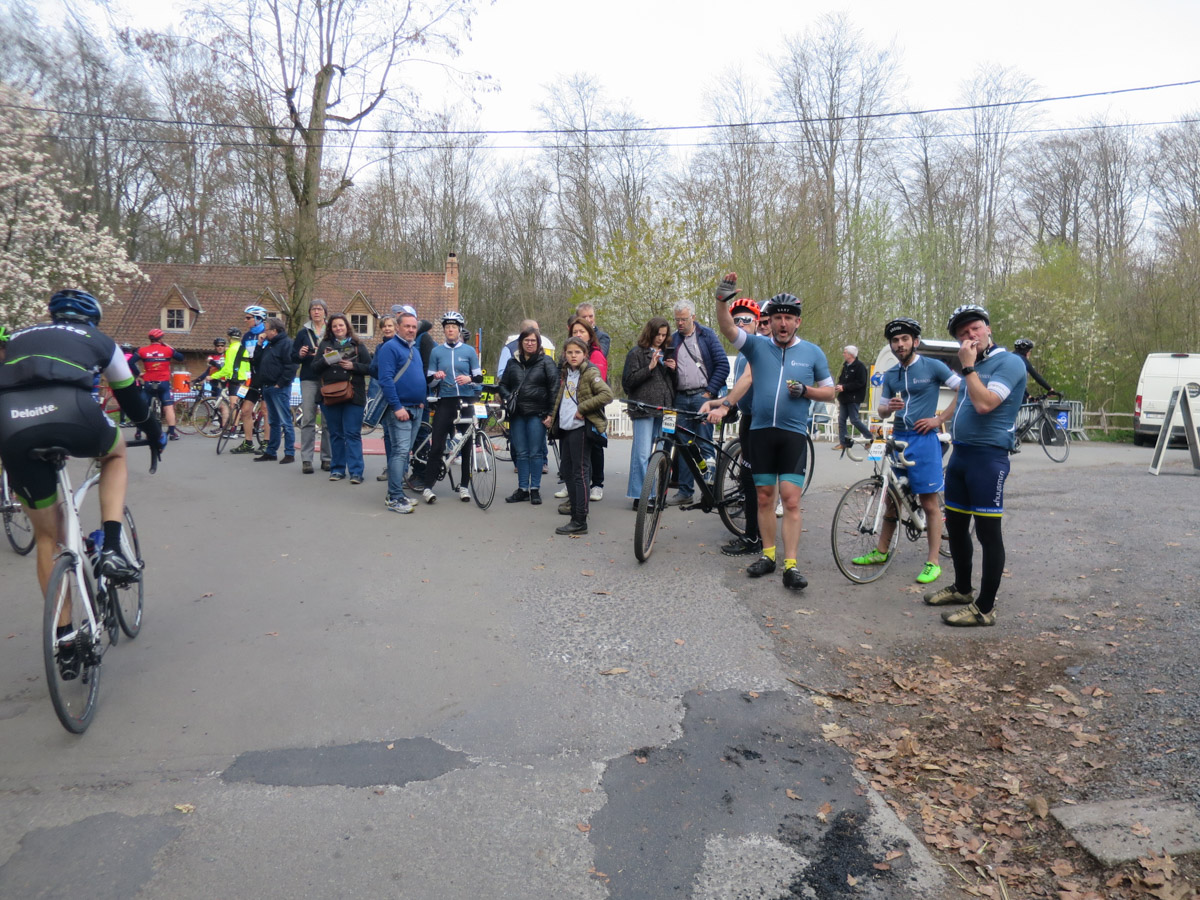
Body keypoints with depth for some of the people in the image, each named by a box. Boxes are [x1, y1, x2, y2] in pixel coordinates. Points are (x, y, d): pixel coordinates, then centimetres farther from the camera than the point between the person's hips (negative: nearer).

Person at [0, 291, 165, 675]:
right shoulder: (97, 338, 29)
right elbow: (130, 396, 36)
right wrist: (156, 434, 52)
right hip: (70, 412, -3)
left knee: (47, 535, 19)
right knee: (115, 453, 34)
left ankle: (65, 643, 21)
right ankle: (113, 549, 12)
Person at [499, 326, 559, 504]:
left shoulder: (546, 361, 0)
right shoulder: (513, 362, 12)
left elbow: (554, 387, -5)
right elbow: (503, 384, 18)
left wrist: (551, 412, -10)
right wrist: (508, 399, -2)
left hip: (537, 413, -4)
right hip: (517, 414, 4)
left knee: (535, 452, 0)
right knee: (521, 453, 8)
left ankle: (535, 489, 8)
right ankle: (522, 489, 15)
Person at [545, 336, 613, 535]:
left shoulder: (590, 373, -7)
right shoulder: (566, 373, 17)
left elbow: (607, 394, -20)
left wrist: (583, 408, -19)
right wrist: (552, 416, 16)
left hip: (580, 428, -8)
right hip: (565, 427, 8)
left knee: (580, 473, -8)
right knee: (567, 472, 12)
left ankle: (580, 521, -7)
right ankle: (575, 506, 24)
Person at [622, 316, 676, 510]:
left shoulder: (665, 353, 21)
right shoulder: (637, 353, 3)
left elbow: (673, 384, 24)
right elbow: (627, 381, -6)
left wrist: (673, 370, 3)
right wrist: (650, 367, -13)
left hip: (664, 408, 6)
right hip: (644, 408, -6)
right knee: (642, 453, -9)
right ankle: (639, 496, -5)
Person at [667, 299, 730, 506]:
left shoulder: (707, 335, 2)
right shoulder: (674, 339, 15)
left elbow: (723, 365, -3)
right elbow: (669, 366, 23)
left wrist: (710, 392, -8)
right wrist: (668, 367, -1)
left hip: (702, 396, -4)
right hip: (681, 398, 4)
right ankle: (685, 490, 10)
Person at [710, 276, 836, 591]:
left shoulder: (813, 353, 6)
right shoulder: (757, 346, 6)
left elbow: (830, 392, 11)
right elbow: (727, 328, -10)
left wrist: (806, 391, -9)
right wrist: (722, 300, -27)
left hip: (793, 434, -2)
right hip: (760, 431, 2)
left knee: (791, 500, -9)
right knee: (764, 497, 9)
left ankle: (790, 565, -7)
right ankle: (768, 555, 22)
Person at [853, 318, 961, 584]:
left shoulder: (933, 367, -3)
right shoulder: (890, 375, 13)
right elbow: (881, 410, 15)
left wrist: (940, 419, -10)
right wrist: (889, 407, -9)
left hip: (923, 440, -5)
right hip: (898, 439, 6)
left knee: (929, 502, -2)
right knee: (891, 498, 12)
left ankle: (933, 562, 2)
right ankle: (881, 551, 23)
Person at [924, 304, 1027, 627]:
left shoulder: (1009, 363, -11)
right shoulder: (974, 367, 16)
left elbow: (984, 404, -24)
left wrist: (968, 367, -16)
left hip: (987, 457, -9)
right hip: (959, 454, 9)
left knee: (987, 532, -4)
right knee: (955, 526, 16)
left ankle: (985, 608, 2)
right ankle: (962, 588, 33)